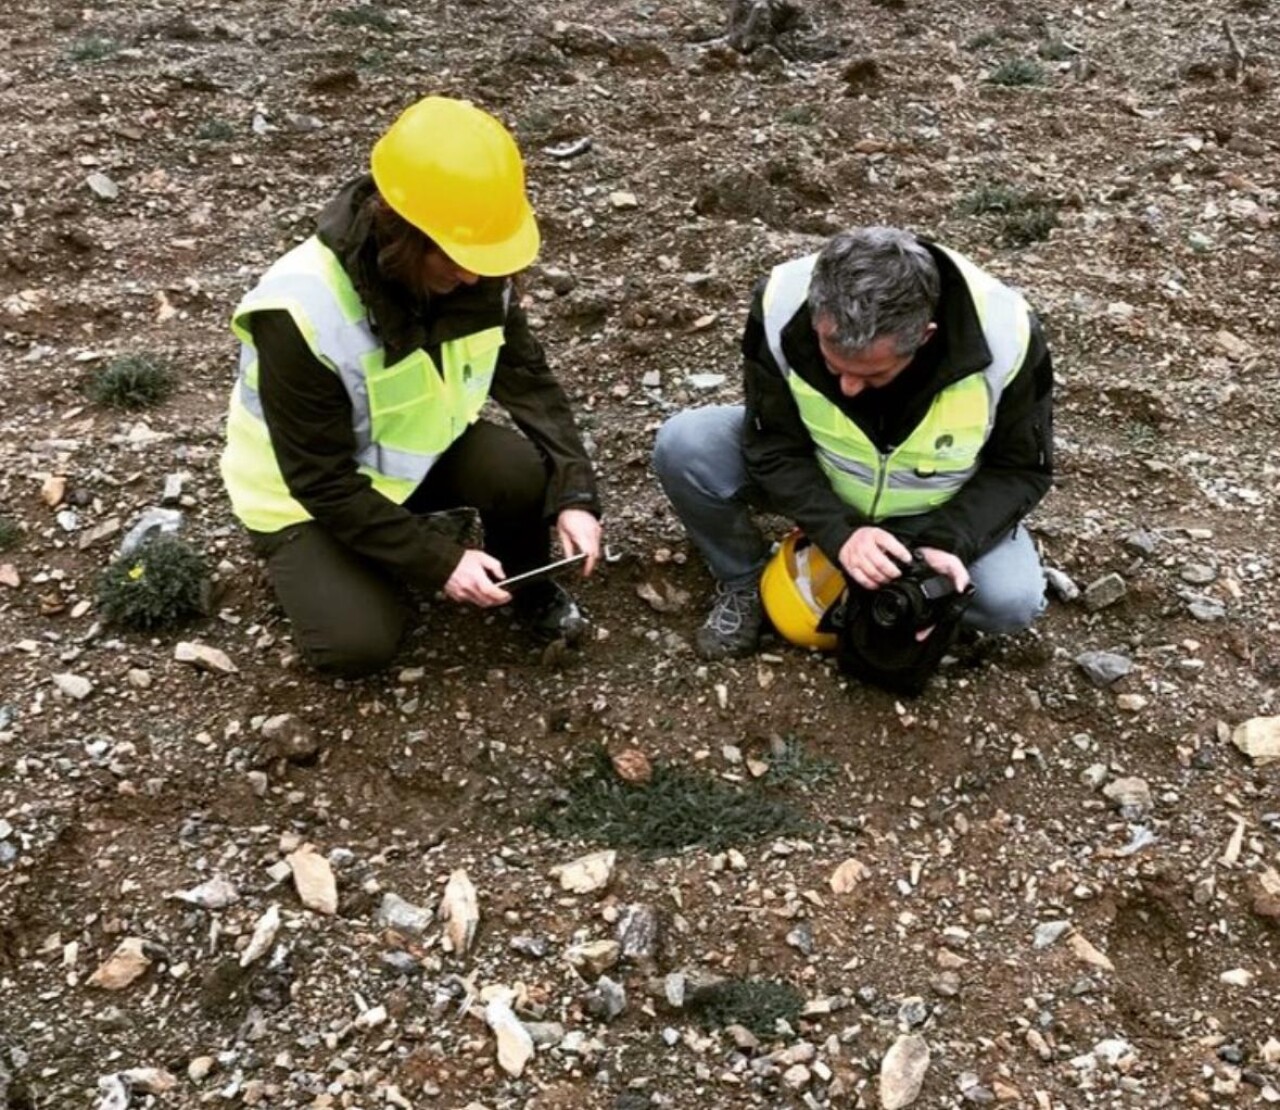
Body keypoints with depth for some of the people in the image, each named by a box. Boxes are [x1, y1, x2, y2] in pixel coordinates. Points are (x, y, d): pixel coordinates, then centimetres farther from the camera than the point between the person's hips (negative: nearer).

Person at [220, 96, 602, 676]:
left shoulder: (479, 274, -18)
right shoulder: (302, 313, -34)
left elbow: (529, 382, -10)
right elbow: (324, 483, -29)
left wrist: (574, 494, -24)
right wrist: (437, 560, -30)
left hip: (420, 451, 4)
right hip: (309, 495, -4)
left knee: (527, 470, -25)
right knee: (357, 643, -23)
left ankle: (525, 582, 5)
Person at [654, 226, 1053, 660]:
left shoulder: (1005, 336, -31)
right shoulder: (782, 308, -30)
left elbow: (1020, 469, -15)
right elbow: (774, 446, -18)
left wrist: (947, 541, -31)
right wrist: (839, 531, -33)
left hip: (937, 510, 0)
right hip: (815, 478, 1)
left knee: (1013, 599, -27)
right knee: (684, 445, -23)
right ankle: (744, 582, 2)